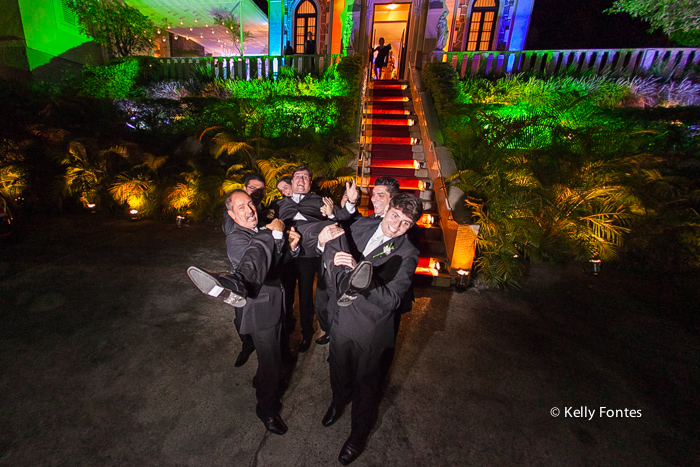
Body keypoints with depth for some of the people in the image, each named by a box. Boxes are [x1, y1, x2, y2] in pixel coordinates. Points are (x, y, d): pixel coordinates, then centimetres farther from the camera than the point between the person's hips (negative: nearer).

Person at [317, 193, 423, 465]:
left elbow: (391, 299, -27)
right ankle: (339, 399, 63)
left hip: (369, 327, -4)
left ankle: (359, 432, 49)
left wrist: (358, 270, -37)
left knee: (366, 381, 18)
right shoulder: (362, 225, -7)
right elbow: (335, 256, 6)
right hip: (341, 315, 4)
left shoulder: (406, 255, -19)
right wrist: (327, 247, -17)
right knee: (338, 367, 28)